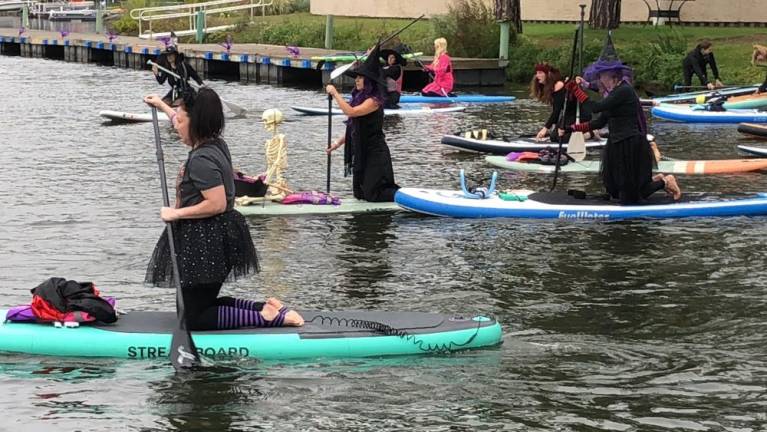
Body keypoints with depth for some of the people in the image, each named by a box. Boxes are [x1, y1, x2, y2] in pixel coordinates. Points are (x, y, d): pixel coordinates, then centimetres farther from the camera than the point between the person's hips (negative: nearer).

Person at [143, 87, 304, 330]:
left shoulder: (201, 159, -21)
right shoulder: (215, 144, 8)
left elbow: (216, 204, -27)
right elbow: (189, 128, 30)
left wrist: (176, 214, -17)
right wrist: (163, 107, 44)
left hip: (206, 244, -10)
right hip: (217, 239, 10)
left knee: (196, 319, -4)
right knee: (202, 305, 18)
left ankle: (266, 318, -11)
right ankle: (267, 309, 10)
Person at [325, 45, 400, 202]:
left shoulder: (374, 100, -17)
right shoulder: (359, 97, 11)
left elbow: (350, 112, -30)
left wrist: (335, 93, -21)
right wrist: (338, 143, 16)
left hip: (375, 153, -9)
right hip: (361, 152, 9)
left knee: (372, 195, -9)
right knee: (359, 194, 13)